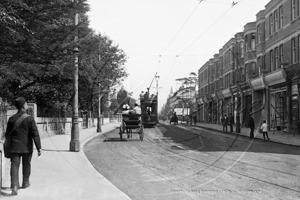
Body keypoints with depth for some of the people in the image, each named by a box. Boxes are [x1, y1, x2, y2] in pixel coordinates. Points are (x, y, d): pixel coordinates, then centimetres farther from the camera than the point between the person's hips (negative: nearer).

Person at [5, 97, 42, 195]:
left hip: (14, 147, 2)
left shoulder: (11, 119, -1)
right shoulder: (30, 119, -12)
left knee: (14, 165, 1)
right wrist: (39, 148, -10)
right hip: (27, 147, -1)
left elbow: (7, 134, 7)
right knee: (26, 165, 16)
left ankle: (14, 186, -13)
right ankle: (25, 183, 31)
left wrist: (8, 146, 21)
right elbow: (35, 134, -14)